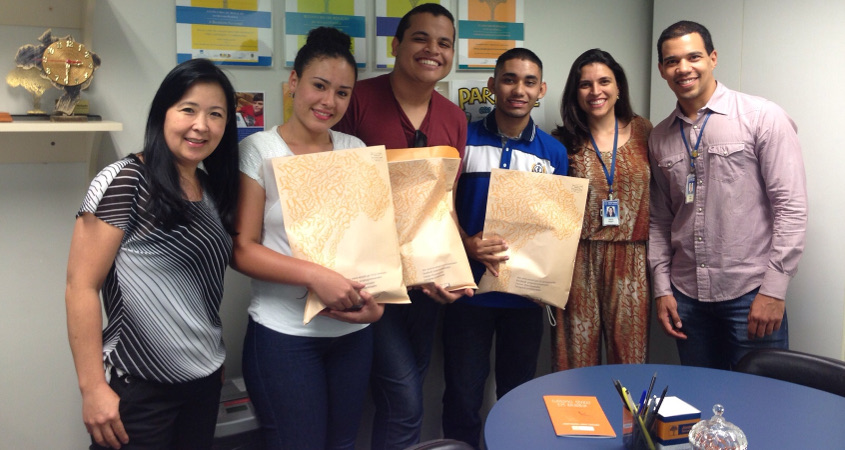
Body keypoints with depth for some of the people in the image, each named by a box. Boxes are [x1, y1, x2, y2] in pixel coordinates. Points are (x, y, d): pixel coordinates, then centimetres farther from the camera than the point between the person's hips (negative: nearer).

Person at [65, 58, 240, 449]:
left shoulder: (213, 189, 8)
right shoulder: (124, 182, -12)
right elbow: (81, 287, -14)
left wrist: (215, 356, 12)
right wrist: (93, 388, -18)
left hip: (205, 379, 7)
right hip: (137, 387, -6)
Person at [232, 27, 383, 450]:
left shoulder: (356, 150, 7)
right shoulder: (258, 150, -6)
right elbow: (241, 249, -10)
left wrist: (377, 300, -6)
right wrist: (316, 276, -22)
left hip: (353, 331, 5)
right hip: (284, 334, -4)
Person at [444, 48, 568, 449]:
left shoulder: (553, 152, 3)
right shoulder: (464, 138, -2)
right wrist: (468, 244, -19)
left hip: (525, 292, 2)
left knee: (517, 393, 17)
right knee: (463, 396, 7)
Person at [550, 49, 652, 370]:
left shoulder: (642, 132, 7)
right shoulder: (564, 142, 3)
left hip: (630, 262, 1)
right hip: (579, 262, -1)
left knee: (629, 360, 7)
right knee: (576, 360, 4)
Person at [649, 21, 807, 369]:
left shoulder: (763, 118, -6)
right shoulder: (660, 138, 9)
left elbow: (791, 207, -10)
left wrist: (774, 289, -13)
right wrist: (662, 288, 6)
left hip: (751, 293, -4)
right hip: (687, 295, 5)